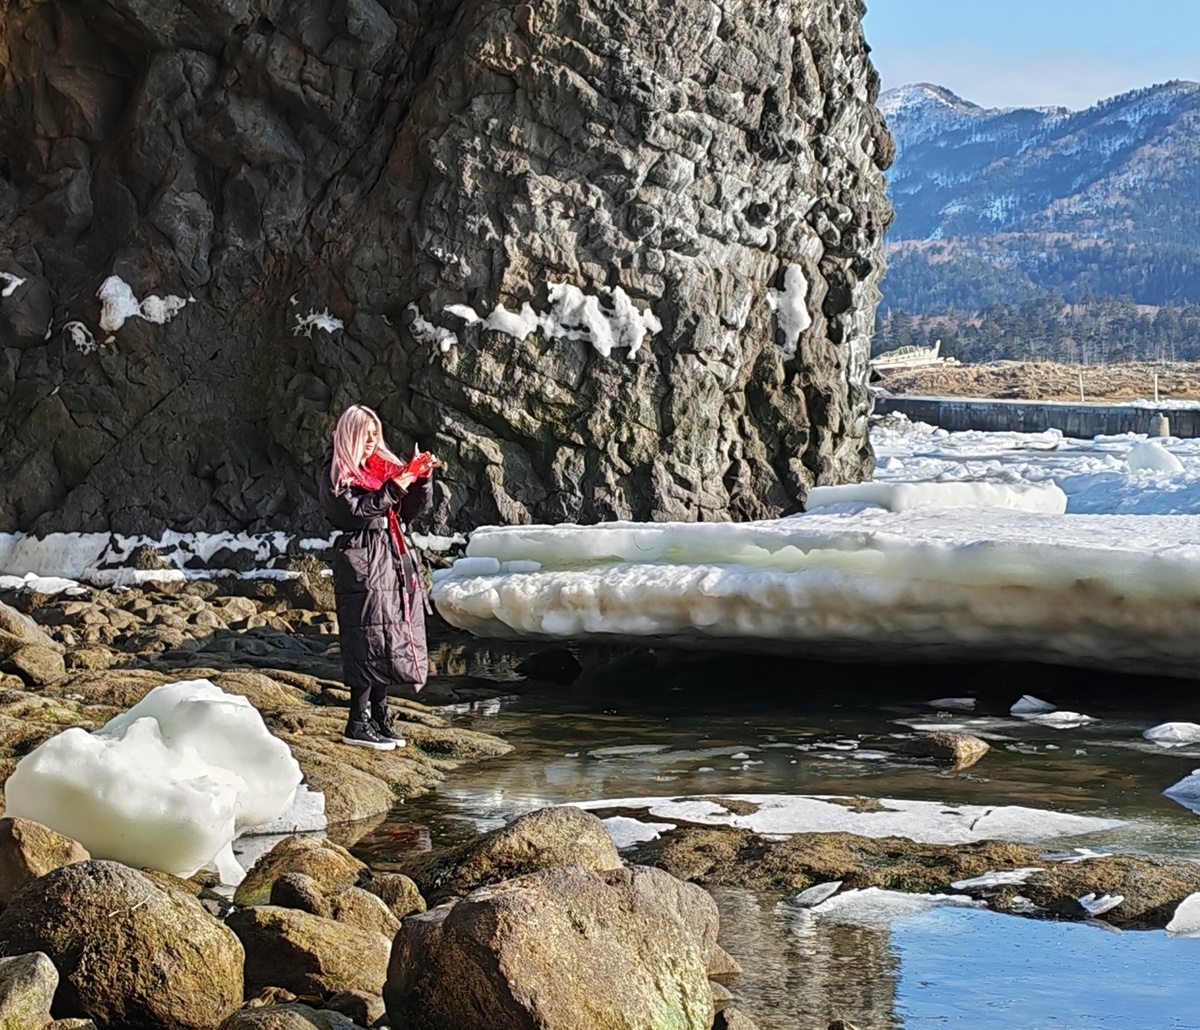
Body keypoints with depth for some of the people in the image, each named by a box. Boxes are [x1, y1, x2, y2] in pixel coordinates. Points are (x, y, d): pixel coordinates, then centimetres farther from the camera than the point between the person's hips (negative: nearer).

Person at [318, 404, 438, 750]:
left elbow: (413, 509, 16)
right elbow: (355, 511, -17)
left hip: (393, 561, 7)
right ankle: (358, 724, -8)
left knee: (390, 641, 6)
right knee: (370, 640, -11)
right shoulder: (335, 475, -3)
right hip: (362, 562, -7)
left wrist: (421, 478, -1)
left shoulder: (383, 466, 17)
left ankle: (379, 717, 12)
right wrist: (394, 487, -19)